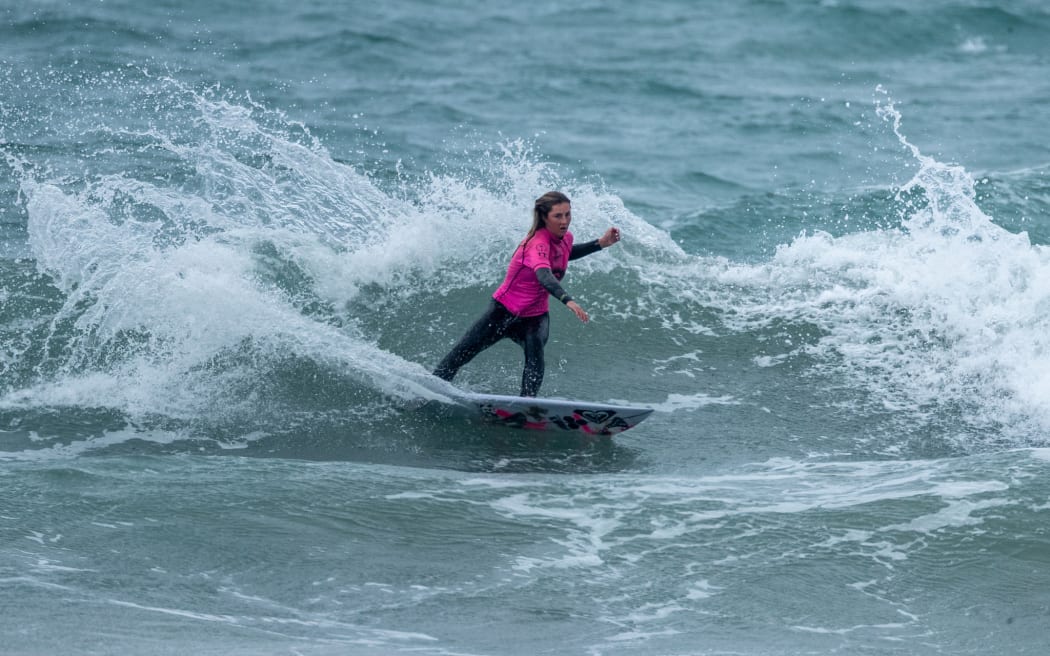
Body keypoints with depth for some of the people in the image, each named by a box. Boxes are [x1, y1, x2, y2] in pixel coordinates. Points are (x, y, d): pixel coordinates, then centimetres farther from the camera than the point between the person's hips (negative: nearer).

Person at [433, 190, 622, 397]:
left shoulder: (565, 237, -4)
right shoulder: (538, 243, -28)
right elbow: (544, 275, -48)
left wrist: (600, 244, 14)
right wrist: (568, 300, -64)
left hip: (534, 317, 5)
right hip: (504, 311, -5)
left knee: (535, 354, -28)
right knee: (462, 354, 6)